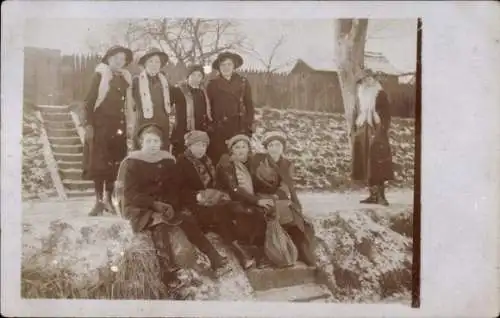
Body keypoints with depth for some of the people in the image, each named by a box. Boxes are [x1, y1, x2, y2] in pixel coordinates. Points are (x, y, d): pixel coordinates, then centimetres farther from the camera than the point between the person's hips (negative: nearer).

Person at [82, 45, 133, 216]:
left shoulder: (125, 78, 13)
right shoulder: (100, 75, -1)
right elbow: (89, 101, -5)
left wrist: (125, 126, 10)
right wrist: (88, 124, -13)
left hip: (118, 126, 4)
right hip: (100, 125, -4)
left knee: (114, 163, 3)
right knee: (99, 162, -3)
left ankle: (108, 199, 12)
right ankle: (99, 201, 3)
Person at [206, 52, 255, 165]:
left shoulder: (243, 82, 9)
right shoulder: (212, 84, 7)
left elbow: (249, 104, 11)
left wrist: (250, 124, 4)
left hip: (240, 127, 1)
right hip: (219, 128, -1)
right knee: (218, 158, -3)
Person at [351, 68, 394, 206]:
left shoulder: (380, 94, -2)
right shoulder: (361, 95, 16)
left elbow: (387, 114, -6)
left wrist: (382, 131, -14)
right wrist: (354, 129, 10)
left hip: (376, 132, -6)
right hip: (362, 133, 6)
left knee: (377, 163, -10)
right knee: (366, 164, 5)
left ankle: (381, 195, -6)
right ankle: (373, 194, 12)